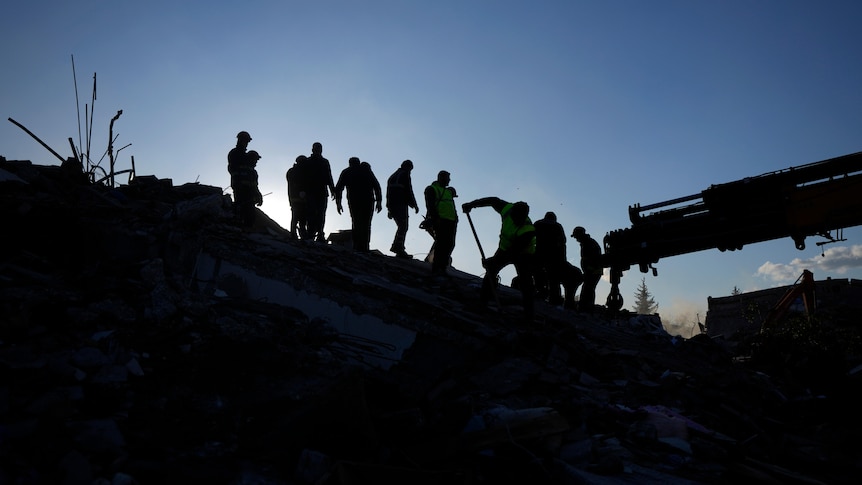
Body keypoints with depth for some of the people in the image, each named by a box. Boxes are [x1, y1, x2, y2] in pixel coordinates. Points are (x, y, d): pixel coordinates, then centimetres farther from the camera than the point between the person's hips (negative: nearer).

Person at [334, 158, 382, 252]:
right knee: (366, 224, 3)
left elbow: (338, 188, 11)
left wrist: (338, 203, 12)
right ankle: (364, 247, -8)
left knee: (356, 223, 7)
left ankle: (357, 246, -9)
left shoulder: (346, 172, 19)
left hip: (353, 201, 0)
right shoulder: (367, 170, 19)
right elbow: (376, 186, 9)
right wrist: (378, 201, 8)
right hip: (368, 200, 0)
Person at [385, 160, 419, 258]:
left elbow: (388, 193, 22)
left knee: (401, 227, 15)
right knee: (403, 227, -10)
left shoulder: (392, 176, 23)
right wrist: (415, 205, -3)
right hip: (401, 205, -8)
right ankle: (399, 248, -24)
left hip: (392, 206, 8)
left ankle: (399, 250, 8)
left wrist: (389, 209, 23)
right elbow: (409, 191, -9)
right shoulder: (405, 175, -2)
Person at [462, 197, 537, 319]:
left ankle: (528, 313, -10)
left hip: (523, 255, -5)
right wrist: (472, 204, -5)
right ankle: (483, 299, 7)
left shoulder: (528, 230, -38)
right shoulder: (507, 209, -23)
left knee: (525, 283, -15)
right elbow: (494, 200, -3)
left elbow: (514, 252, -38)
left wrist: (493, 261, -40)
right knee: (490, 271, -1)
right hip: (505, 249, 6)